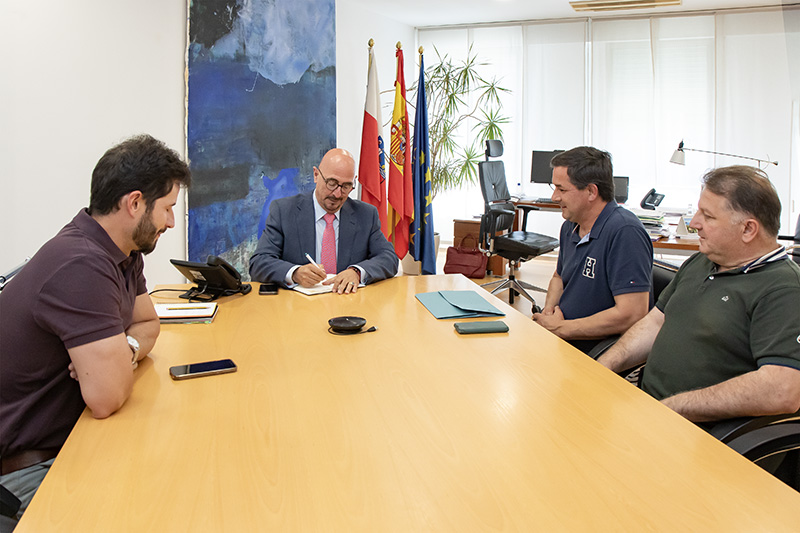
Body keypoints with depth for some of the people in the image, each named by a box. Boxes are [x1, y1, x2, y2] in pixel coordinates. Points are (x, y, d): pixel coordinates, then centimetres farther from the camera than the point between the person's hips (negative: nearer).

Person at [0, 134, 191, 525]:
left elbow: (148, 323, 14)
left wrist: (125, 348, -9)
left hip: (67, 433, 8)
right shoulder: (82, 266, -29)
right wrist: (122, 358, -10)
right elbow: (107, 397, -32)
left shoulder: (124, 253, 1)